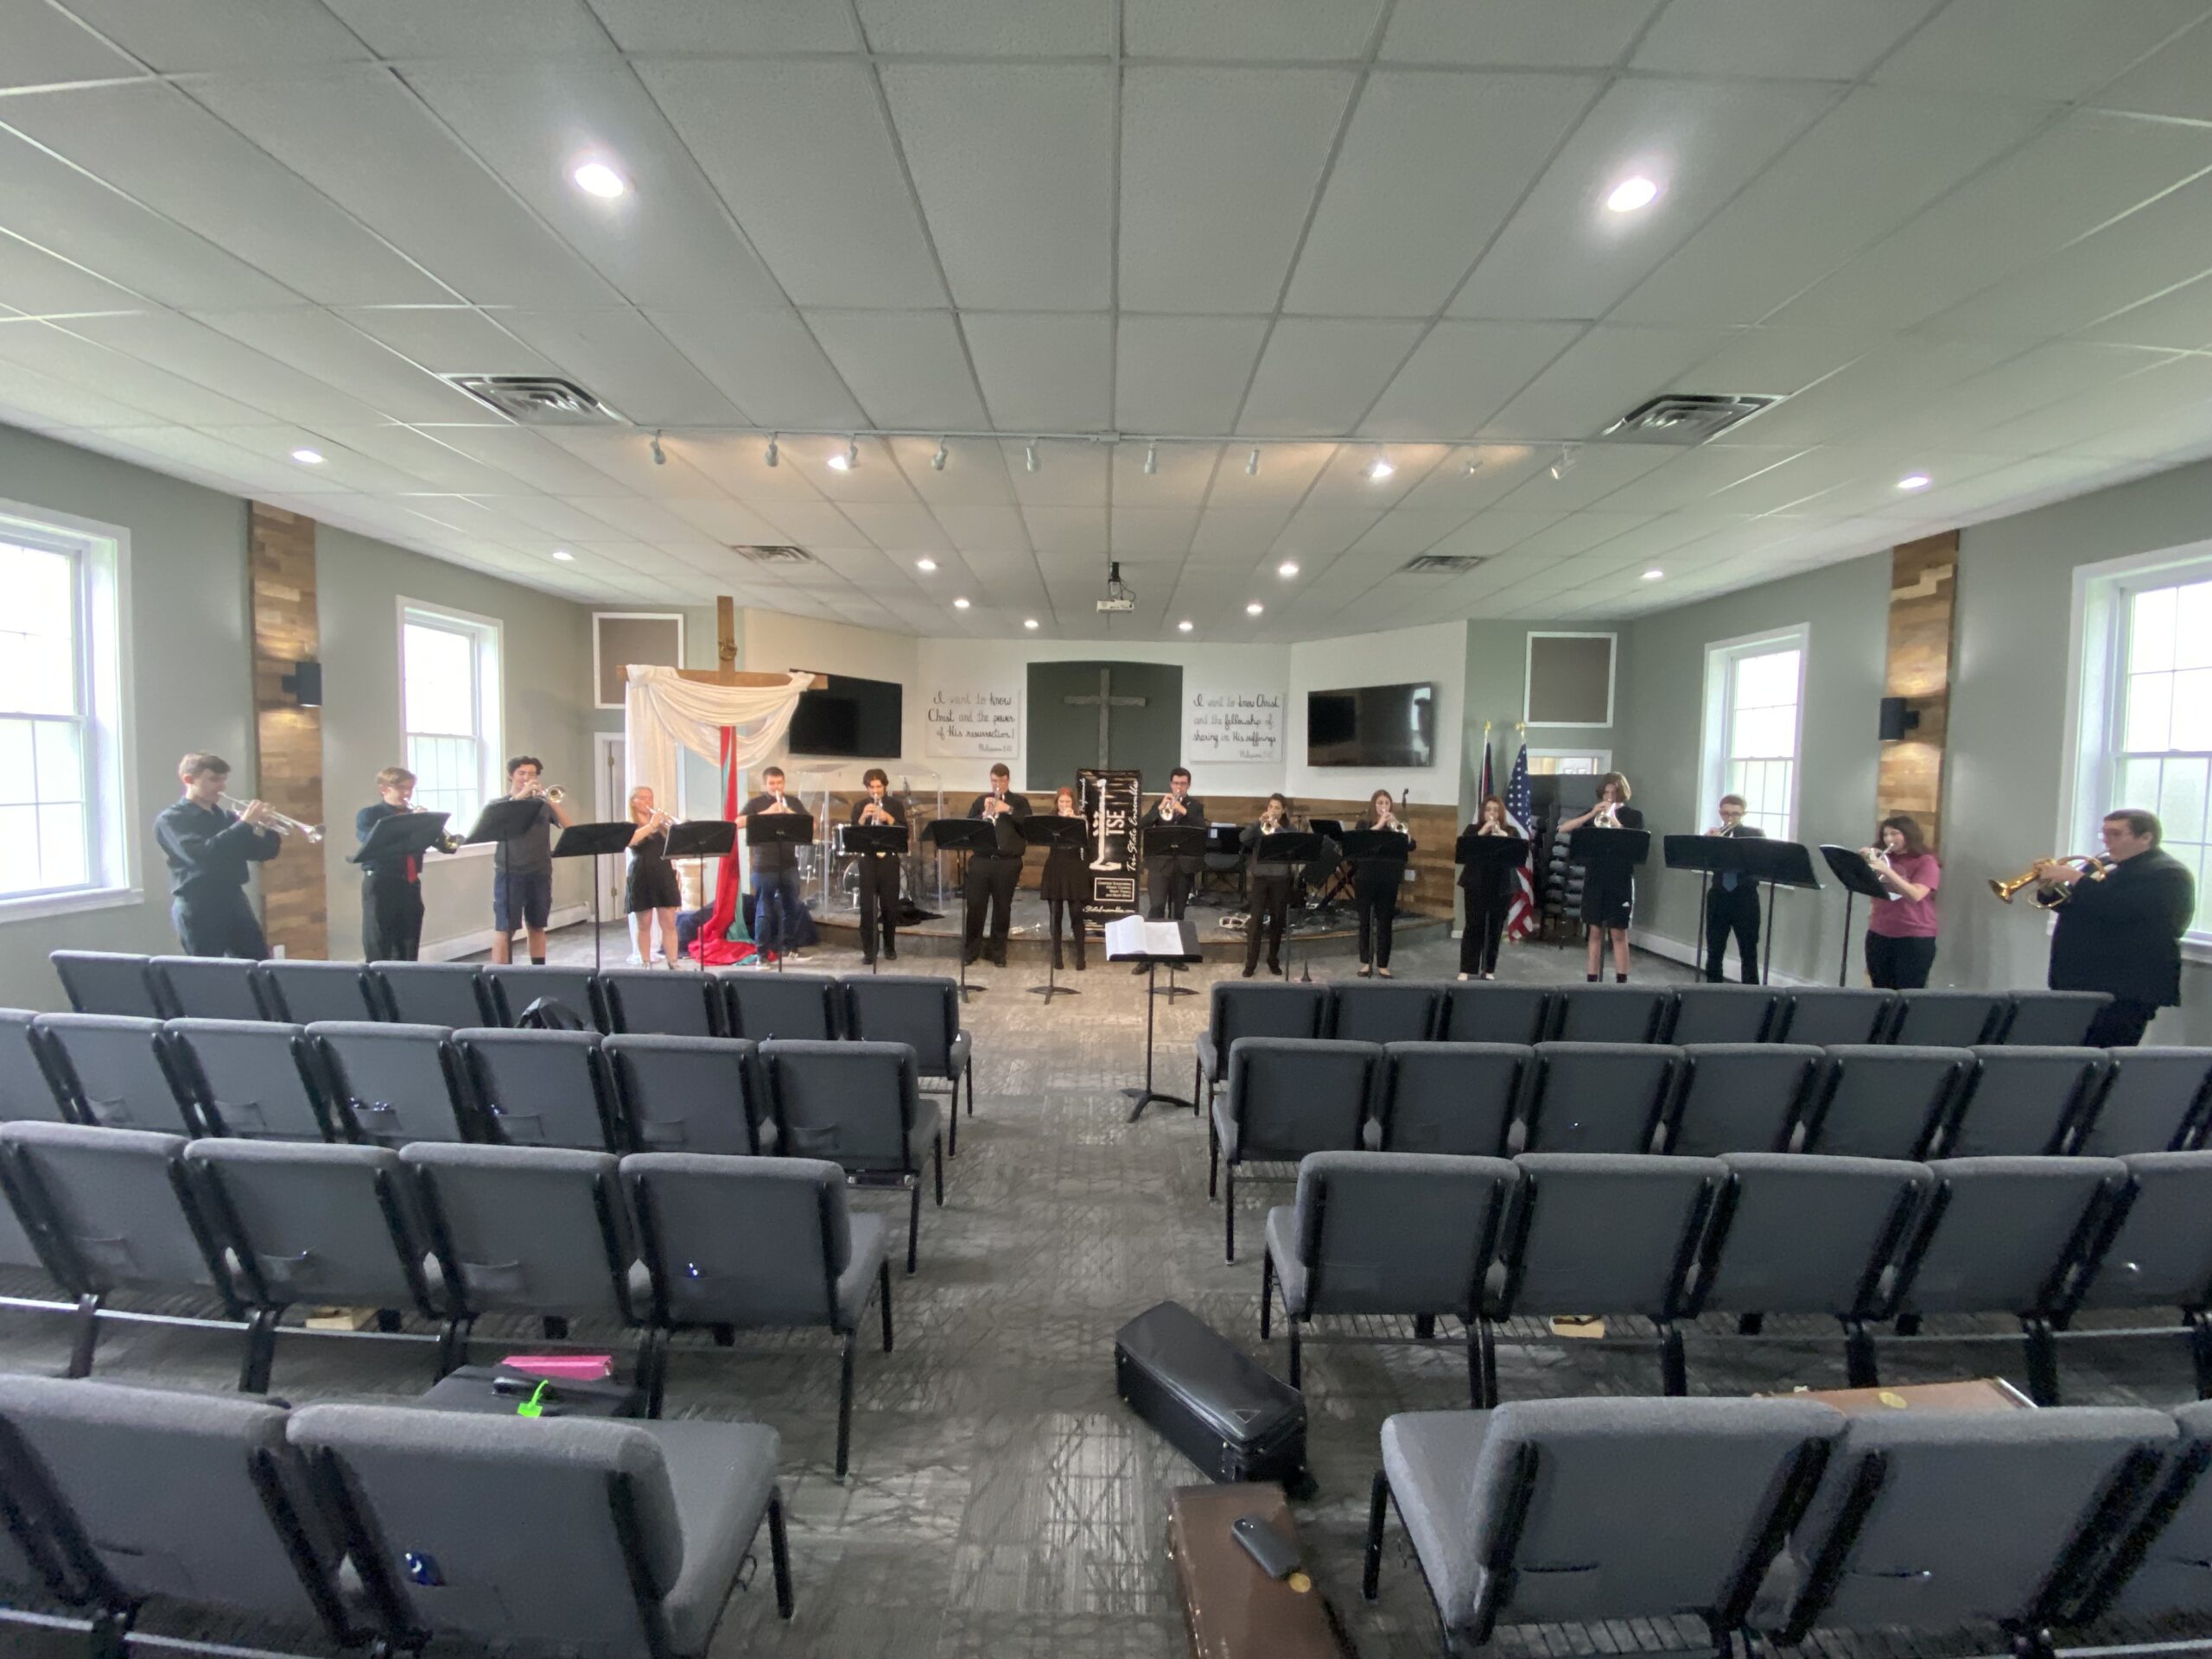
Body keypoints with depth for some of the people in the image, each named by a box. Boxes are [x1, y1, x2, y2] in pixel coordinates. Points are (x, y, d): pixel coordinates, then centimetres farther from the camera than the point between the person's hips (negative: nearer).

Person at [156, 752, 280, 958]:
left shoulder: (225, 816, 12)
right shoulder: (171, 819, -4)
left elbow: (263, 852, 10)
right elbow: (201, 853, -23)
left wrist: (264, 830, -10)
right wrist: (245, 824, -24)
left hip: (234, 901, 5)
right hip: (198, 907, -5)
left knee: (260, 965, 4)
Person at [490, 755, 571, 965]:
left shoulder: (542, 804, 9)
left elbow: (568, 826, -4)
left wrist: (551, 800, -16)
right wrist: (522, 794, -20)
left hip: (540, 874, 3)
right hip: (510, 873, -3)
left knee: (537, 927, 12)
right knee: (504, 929, -5)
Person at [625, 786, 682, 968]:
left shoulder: (662, 823, 12)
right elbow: (629, 841, -19)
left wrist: (675, 827, -18)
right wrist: (651, 825, -22)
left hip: (664, 875, 2)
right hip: (641, 878, -2)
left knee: (669, 923, -1)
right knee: (644, 925, 3)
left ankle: (673, 964, 2)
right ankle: (646, 964, 11)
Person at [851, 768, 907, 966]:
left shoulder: (896, 805, 6)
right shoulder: (859, 806, 7)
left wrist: (889, 818, -17)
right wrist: (863, 818, -18)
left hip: (889, 860, 0)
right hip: (867, 860, 0)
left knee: (890, 905, 4)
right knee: (867, 907, -4)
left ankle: (889, 946, 20)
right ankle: (868, 950, 1)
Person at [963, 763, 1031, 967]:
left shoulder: (1020, 802, 7)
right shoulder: (980, 801, 11)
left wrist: (1009, 810, -17)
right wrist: (984, 814, -13)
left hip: (1008, 863, -1)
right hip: (981, 860, 1)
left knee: (1002, 908, 5)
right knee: (975, 906, 2)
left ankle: (998, 952, 16)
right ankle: (970, 949, 15)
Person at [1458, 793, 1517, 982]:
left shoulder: (1511, 831, 6)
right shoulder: (1473, 829, 4)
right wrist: (1481, 833, -18)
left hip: (1501, 888, 2)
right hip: (1476, 886, -2)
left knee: (1495, 929, 6)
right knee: (1473, 927, -2)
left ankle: (1489, 970, 15)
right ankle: (1467, 970, 2)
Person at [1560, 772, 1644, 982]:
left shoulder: (1634, 816, 3)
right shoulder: (1593, 814, 9)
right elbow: (1563, 829, -4)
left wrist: (1615, 824, -22)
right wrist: (1592, 814, -14)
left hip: (1621, 881, -2)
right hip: (1594, 879, 2)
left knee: (1618, 933, -1)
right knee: (1596, 931, 8)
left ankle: (1621, 982, 3)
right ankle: (1592, 980, 13)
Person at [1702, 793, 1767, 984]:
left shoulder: (1755, 834, 3)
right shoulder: (1713, 834, 7)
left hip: (1746, 898, -2)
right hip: (1719, 897, 2)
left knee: (1749, 952, 3)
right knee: (1714, 950, 9)